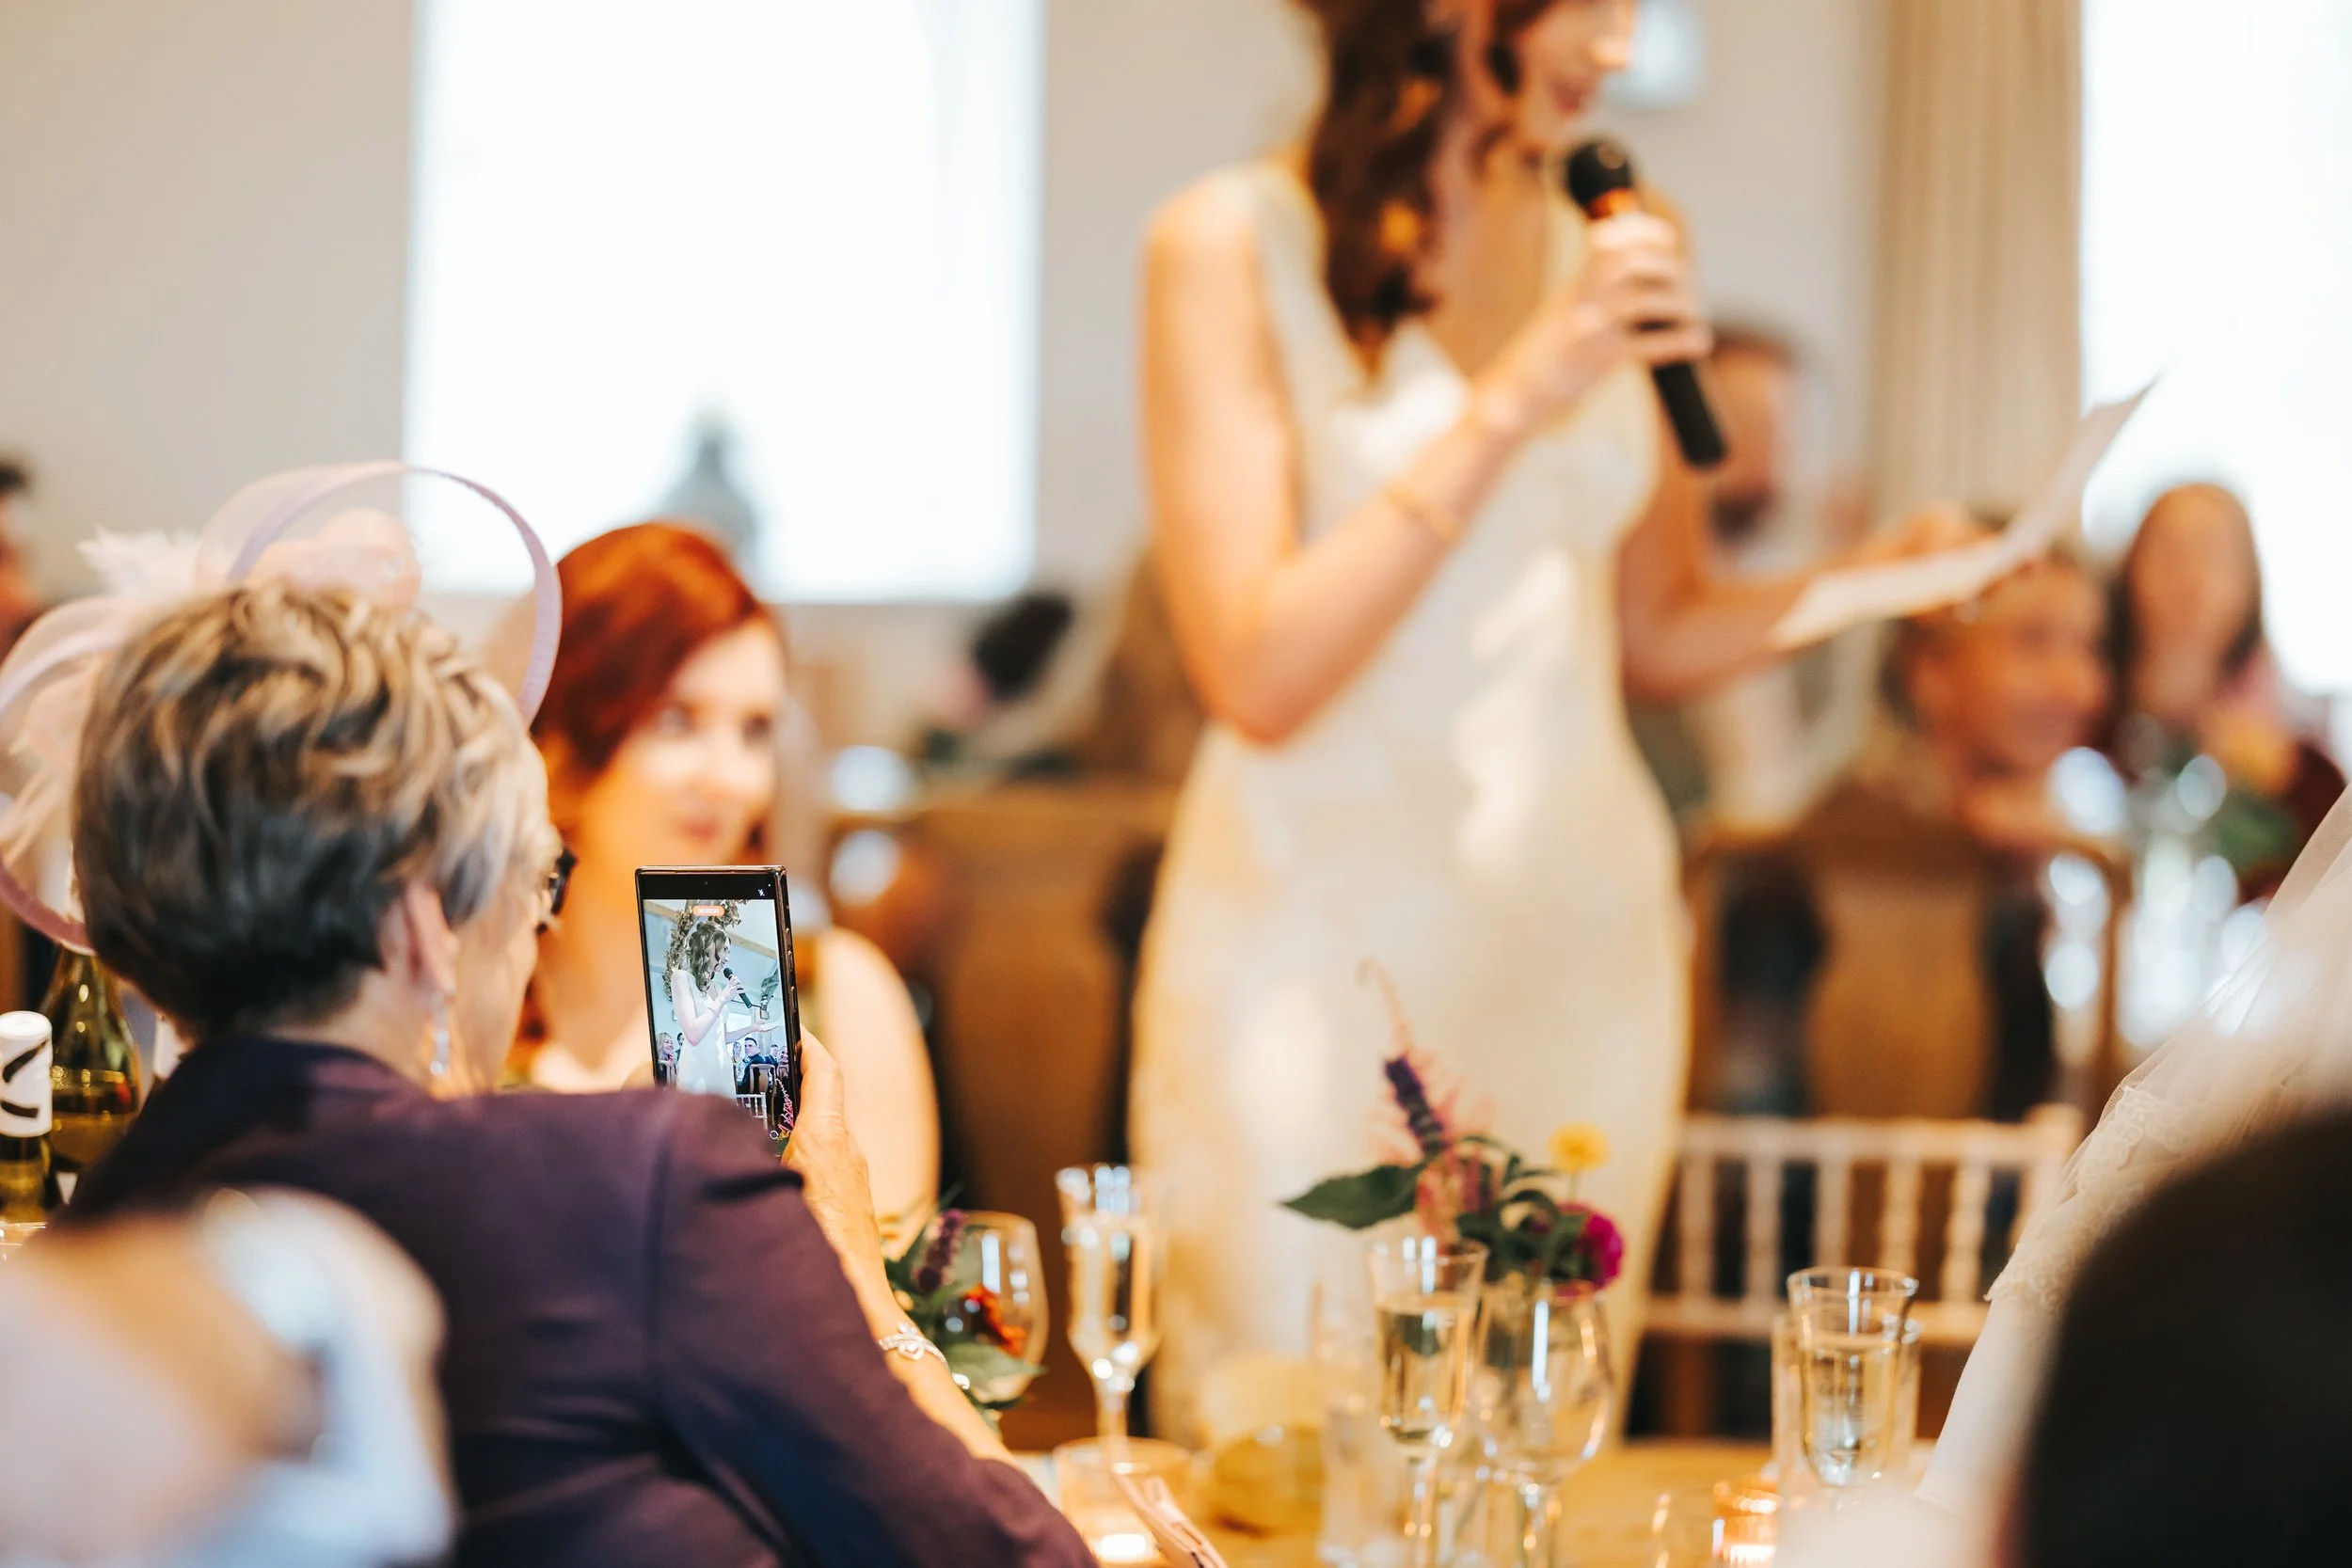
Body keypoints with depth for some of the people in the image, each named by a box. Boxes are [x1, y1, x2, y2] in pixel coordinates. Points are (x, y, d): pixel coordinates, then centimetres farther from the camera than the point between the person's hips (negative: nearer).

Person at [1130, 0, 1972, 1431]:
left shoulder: (1617, 253, 8)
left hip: (1578, 931, 5)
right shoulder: (1236, 242, -6)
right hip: (1320, 944, -4)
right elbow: (1258, 674, -13)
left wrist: (1879, 578, 0)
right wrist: (1515, 397, -16)